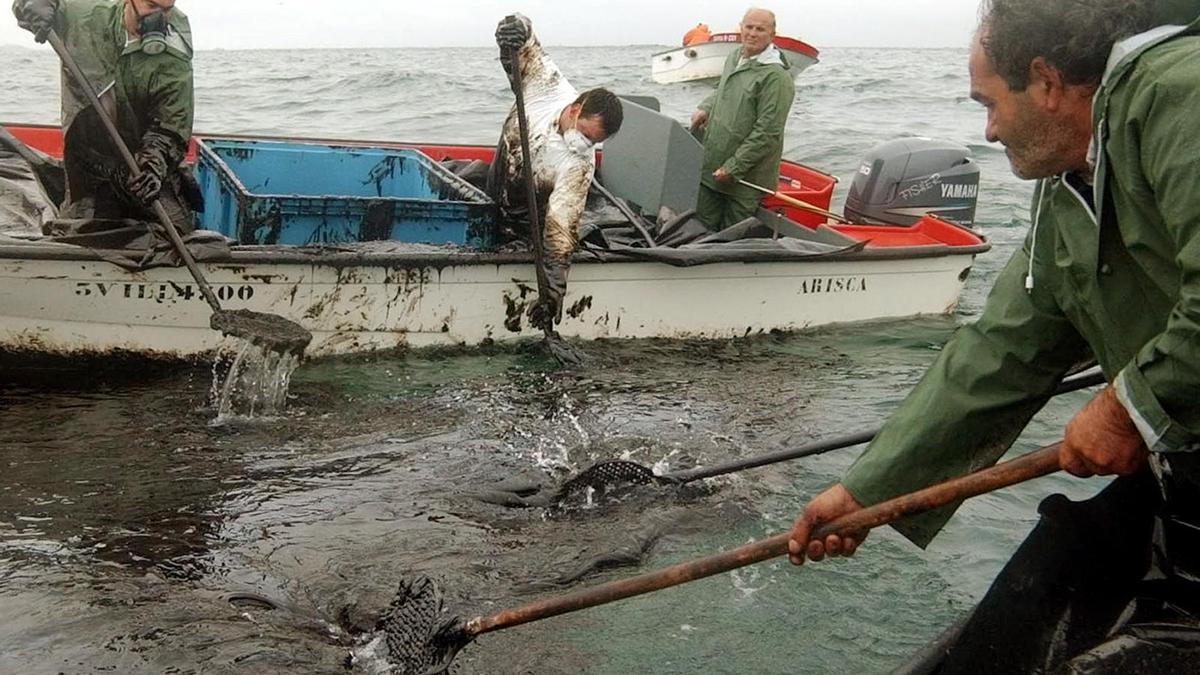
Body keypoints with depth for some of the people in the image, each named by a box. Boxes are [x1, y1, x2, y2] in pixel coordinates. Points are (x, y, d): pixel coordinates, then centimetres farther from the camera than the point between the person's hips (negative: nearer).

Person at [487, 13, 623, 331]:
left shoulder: (580, 165, -37)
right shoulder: (548, 84, -27)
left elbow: (561, 227, -42)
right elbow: (525, 45, -20)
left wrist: (554, 291, -51)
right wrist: (516, 28, -47)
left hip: (517, 219, -4)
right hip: (493, 180, 4)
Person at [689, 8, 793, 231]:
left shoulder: (776, 76, -17)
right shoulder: (734, 58, 9)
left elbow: (767, 133, -20)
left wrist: (733, 168, -19)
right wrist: (705, 108, 8)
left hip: (746, 177, -7)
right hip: (711, 168, 7)